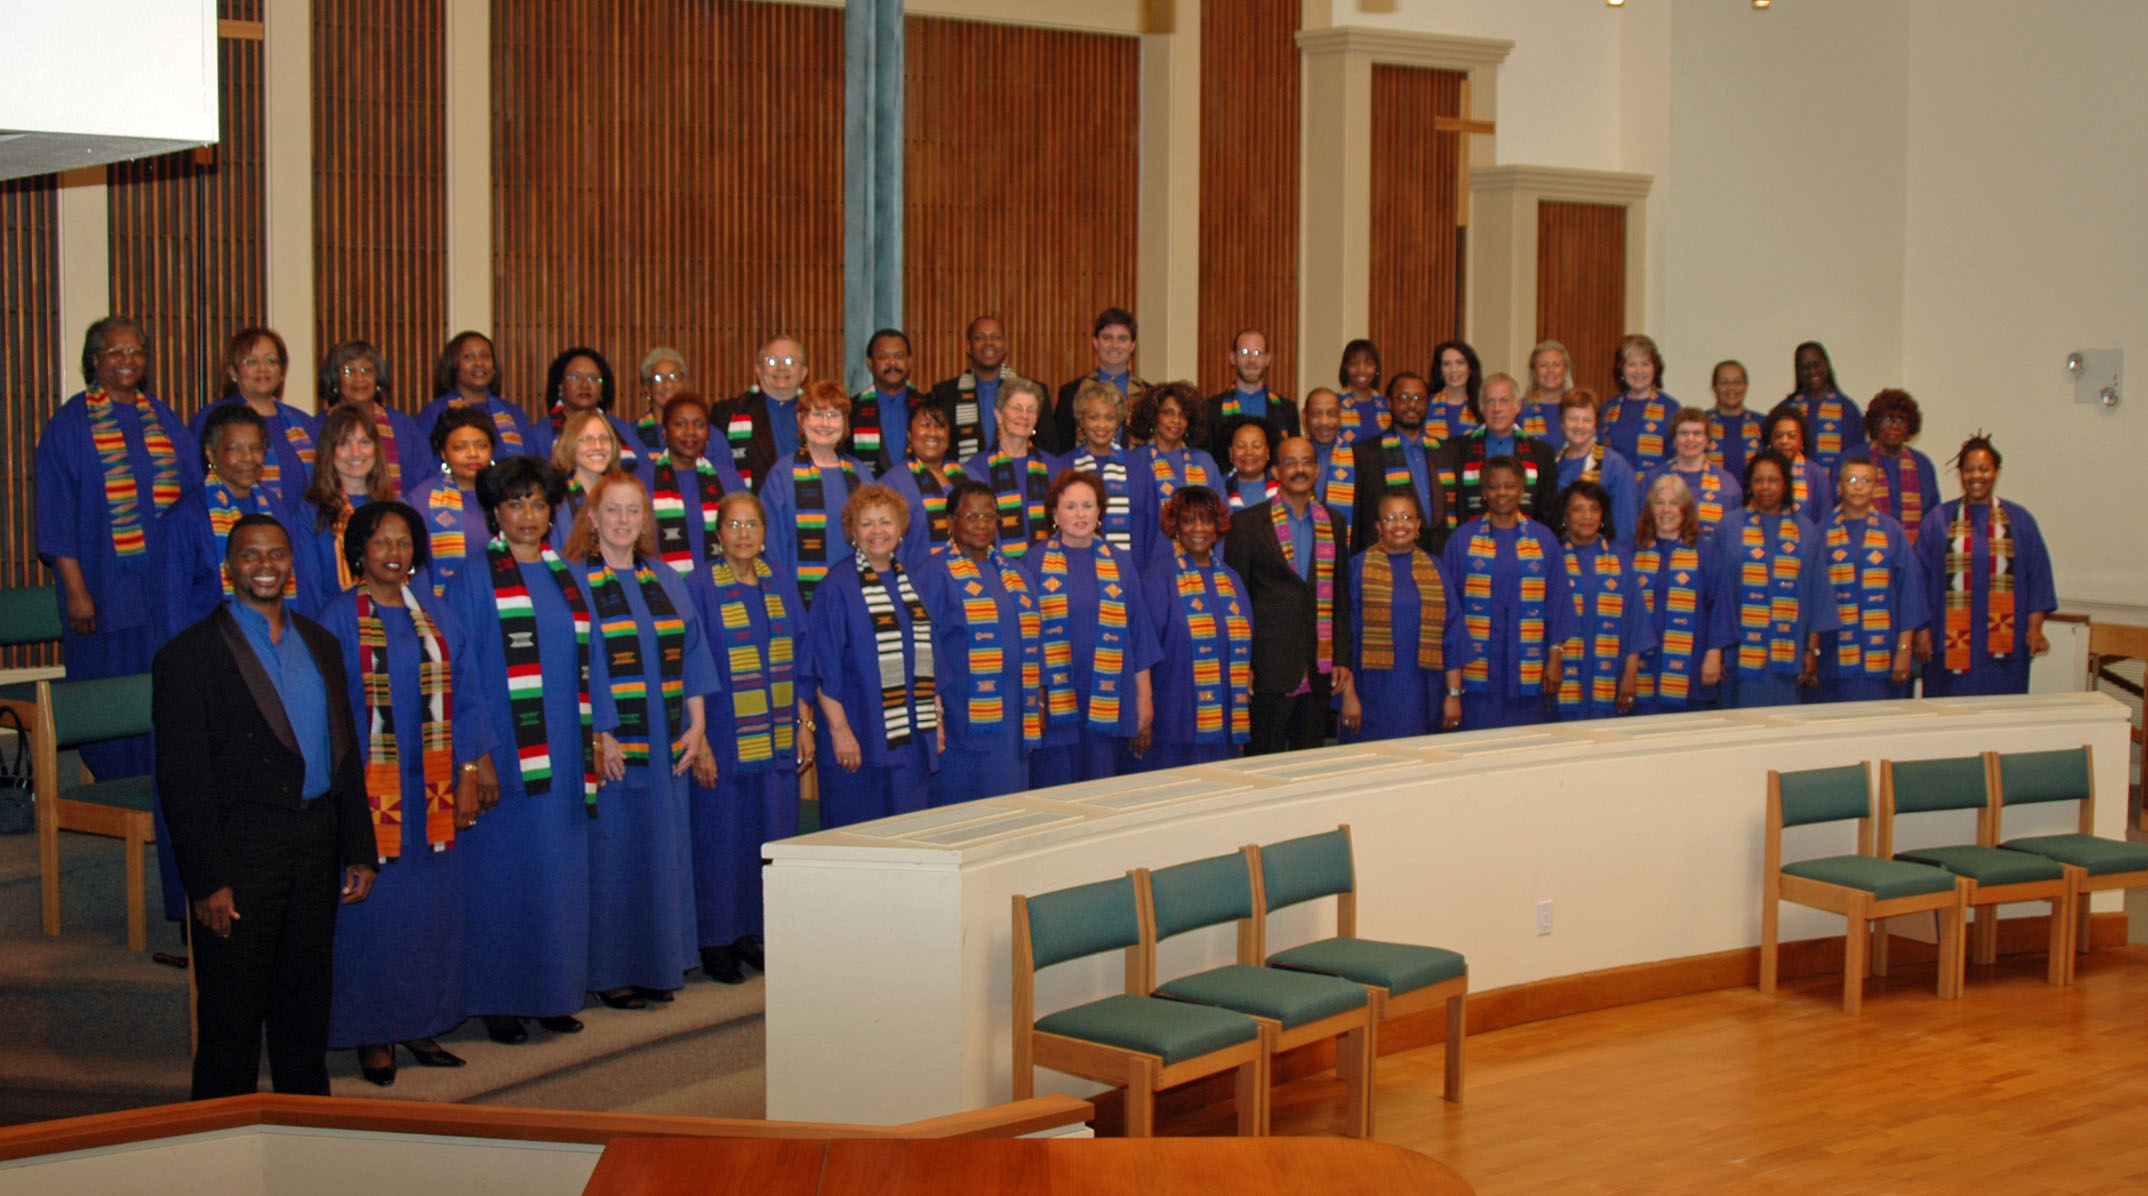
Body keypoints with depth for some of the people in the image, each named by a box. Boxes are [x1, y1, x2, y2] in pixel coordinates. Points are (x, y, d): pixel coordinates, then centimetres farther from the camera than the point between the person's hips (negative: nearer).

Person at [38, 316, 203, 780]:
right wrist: (75, 589, -11)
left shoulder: (166, 421, 13)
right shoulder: (69, 425, 1)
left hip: (168, 587, 4)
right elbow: (58, 515, -3)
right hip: (105, 590, -3)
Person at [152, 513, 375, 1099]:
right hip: (241, 854, -6)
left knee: (307, 1001, 15)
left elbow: (346, 755, 15)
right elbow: (182, 780, -11)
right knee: (232, 1012, 2)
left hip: (315, 847, 6)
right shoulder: (191, 654, -7)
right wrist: (207, 881, -15)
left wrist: (359, 851, 9)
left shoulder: (319, 644, 12)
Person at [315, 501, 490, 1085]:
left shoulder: (434, 613, 9)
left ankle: (422, 1025, 20)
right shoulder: (340, 619, -4)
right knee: (373, 909, 0)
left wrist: (472, 772, 3)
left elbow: (461, 696, 9)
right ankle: (373, 1036, 11)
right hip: (370, 787, -4)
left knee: (432, 903, 8)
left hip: (431, 786, 4)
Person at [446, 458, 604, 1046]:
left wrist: (597, 736, 9)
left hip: (562, 758, 5)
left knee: (561, 875, 7)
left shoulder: (570, 581, 14)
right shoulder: (474, 583, -1)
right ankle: (499, 1001, 7)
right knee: (504, 877, -1)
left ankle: (555, 994, 16)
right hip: (505, 757, -5)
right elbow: (461, 672, -5)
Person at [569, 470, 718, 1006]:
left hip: (664, 748, 5)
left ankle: (657, 965, 18)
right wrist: (597, 735, -16)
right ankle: (611, 973, 7)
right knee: (612, 856, -1)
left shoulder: (666, 581, 13)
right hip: (608, 747, -5)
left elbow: (691, 654, 12)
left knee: (664, 854, 9)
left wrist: (697, 724, 3)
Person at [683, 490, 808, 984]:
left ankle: (752, 933, 19)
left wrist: (804, 725, 6)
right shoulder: (699, 589, -6)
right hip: (723, 740, -5)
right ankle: (716, 942, 11)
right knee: (722, 839, 0)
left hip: (776, 739, 5)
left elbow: (800, 662, 13)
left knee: (771, 839, 7)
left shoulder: (781, 586, 9)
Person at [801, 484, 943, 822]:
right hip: (860, 741, -6)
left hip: (911, 739, 6)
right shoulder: (839, 586, -7)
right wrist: (839, 730, -16)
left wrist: (936, 719, 11)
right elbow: (824, 668, -11)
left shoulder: (908, 581, 12)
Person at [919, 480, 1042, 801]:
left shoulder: (1012, 573, 16)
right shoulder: (934, 575, -3)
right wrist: (933, 713, -14)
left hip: (1013, 722, 6)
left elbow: (1033, 639, 17)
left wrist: (1038, 706, 10)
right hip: (963, 723, -6)